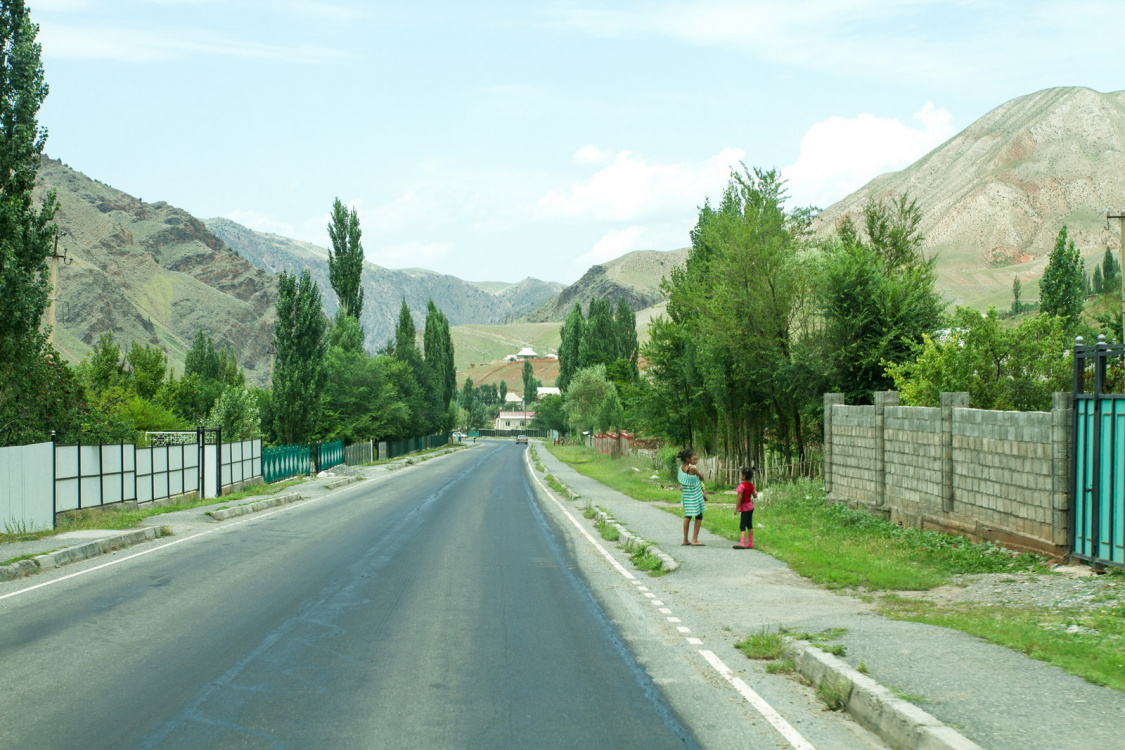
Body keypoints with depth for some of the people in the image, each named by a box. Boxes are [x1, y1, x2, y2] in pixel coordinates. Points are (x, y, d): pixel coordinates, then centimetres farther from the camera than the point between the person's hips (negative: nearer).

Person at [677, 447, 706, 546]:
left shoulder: (681, 468, -1)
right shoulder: (692, 468, -24)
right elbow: (701, 478, -10)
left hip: (686, 496, 7)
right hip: (696, 496, -7)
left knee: (688, 516, 17)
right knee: (699, 517, 6)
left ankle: (685, 540, 20)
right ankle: (694, 540, 6)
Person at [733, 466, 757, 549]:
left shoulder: (742, 485, -19)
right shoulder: (751, 485, 5)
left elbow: (739, 498, -20)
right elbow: (755, 495, 13)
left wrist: (736, 508, -15)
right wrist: (756, 494, 36)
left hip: (745, 508, -8)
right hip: (750, 507, 8)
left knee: (742, 526, -11)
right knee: (749, 525, 14)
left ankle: (742, 543, -21)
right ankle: (750, 543, 18)